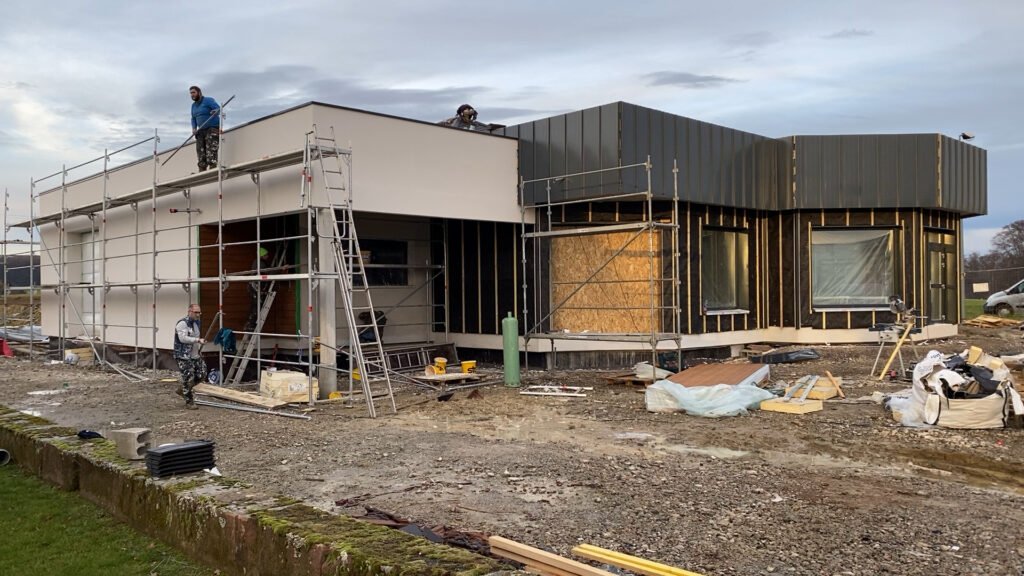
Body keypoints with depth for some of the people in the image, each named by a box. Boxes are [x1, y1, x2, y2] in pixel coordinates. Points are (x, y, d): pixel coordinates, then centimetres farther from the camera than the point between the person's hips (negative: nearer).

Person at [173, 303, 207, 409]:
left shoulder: (196, 322, 14)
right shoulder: (182, 323, -15)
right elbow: (183, 338, -28)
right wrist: (198, 340, -35)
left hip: (195, 356, 9)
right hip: (184, 357, -9)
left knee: (201, 374, 8)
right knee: (188, 379, -5)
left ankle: (183, 389, 29)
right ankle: (189, 402, 8)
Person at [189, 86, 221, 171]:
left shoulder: (208, 100, -6)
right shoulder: (194, 105, 17)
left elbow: (219, 109, -17)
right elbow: (193, 118, 23)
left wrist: (215, 112, -40)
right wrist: (194, 128, 5)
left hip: (212, 129, -8)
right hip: (201, 131, 8)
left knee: (211, 151, -20)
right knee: (201, 152, 1)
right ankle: (201, 172, 1)